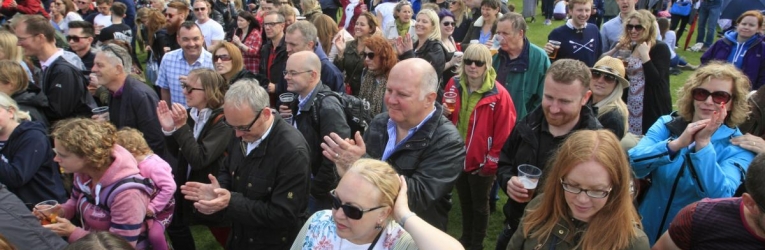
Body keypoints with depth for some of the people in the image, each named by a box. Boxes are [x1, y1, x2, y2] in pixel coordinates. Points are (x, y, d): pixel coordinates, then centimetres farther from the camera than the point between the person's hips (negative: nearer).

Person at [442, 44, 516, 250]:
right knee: (464, 200, 22)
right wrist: (444, 113, -12)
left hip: (481, 161, -5)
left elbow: (503, 133, -16)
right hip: (458, 157, 5)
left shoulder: (498, 95, -20)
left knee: (479, 204, 13)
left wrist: (492, 162, -12)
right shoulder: (454, 85, -3)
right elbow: (447, 118, 12)